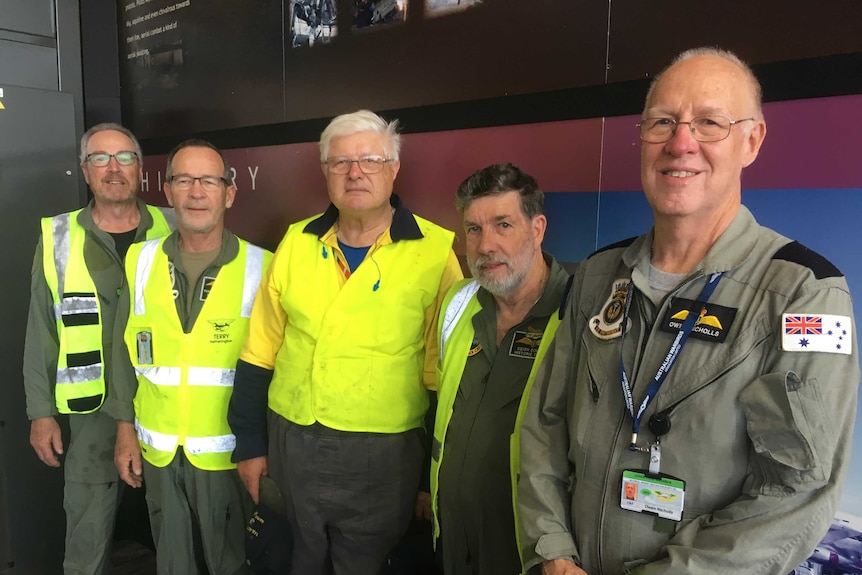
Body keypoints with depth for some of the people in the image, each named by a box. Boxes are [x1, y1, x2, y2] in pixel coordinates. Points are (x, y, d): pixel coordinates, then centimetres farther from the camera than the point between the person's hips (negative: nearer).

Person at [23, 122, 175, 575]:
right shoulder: (58, 239, 1)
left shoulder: (172, 231, 1)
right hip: (95, 408, 0)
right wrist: (41, 412, 1)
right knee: (88, 531, 9)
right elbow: (41, 333, 3)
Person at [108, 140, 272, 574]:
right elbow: (125, 351, 6)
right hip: (158, 452, 3)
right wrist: (125, 428, 6)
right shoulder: (140, 261, 0)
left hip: (229, 452, -3)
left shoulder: (259, 267, -10)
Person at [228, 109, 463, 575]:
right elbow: (260, 354, 7)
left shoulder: (435, 252, -10)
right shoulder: (297, 243, 1)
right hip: (291, 444, 4)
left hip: (383, 456, -3)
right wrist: (250, 444, 8)